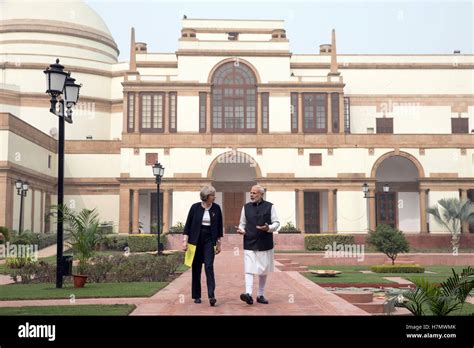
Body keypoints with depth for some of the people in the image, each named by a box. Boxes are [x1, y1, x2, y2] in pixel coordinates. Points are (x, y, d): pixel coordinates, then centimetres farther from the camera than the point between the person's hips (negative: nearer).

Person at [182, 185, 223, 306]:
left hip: (209, 240, 0)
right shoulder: (195, 207, -3)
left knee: (209, 266, -13)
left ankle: (211, 295, -16)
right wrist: (185, 240, -5)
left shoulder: (216, 208, 2)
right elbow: (188, 225, 0)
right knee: (196, 268, 5)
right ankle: (196, 296, 15)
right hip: (196, 240, 0)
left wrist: (219, 243, 8)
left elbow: (219, 226, 8)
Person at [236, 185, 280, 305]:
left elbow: (276, 223, 3)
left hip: (265, 244, 0)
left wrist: (268, 228, -17)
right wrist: (241, 230, -7)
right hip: (249, 244, 0)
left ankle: (260, 295, 22)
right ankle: (248, 294, -20)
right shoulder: (246, 207, 8)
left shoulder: (270, 207, 2)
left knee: (263, 270, 9)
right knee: (249, 269, -11)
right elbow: (242, 223, 15)